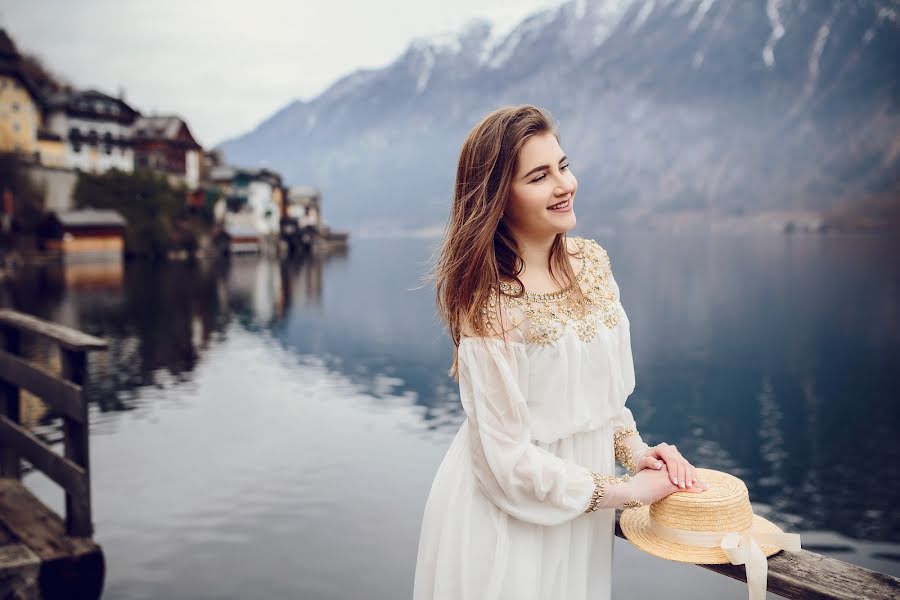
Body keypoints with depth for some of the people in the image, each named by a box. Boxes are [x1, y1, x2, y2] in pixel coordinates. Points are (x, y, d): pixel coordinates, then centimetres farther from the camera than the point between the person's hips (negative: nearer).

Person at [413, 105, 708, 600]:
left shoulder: (592, 261, -3)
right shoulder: (488, 305, -23)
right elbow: (509, 457, -20)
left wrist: (634, 450, -7)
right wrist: (627, 489, -15)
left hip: (580, 511, 6)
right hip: (508, 515, -6)